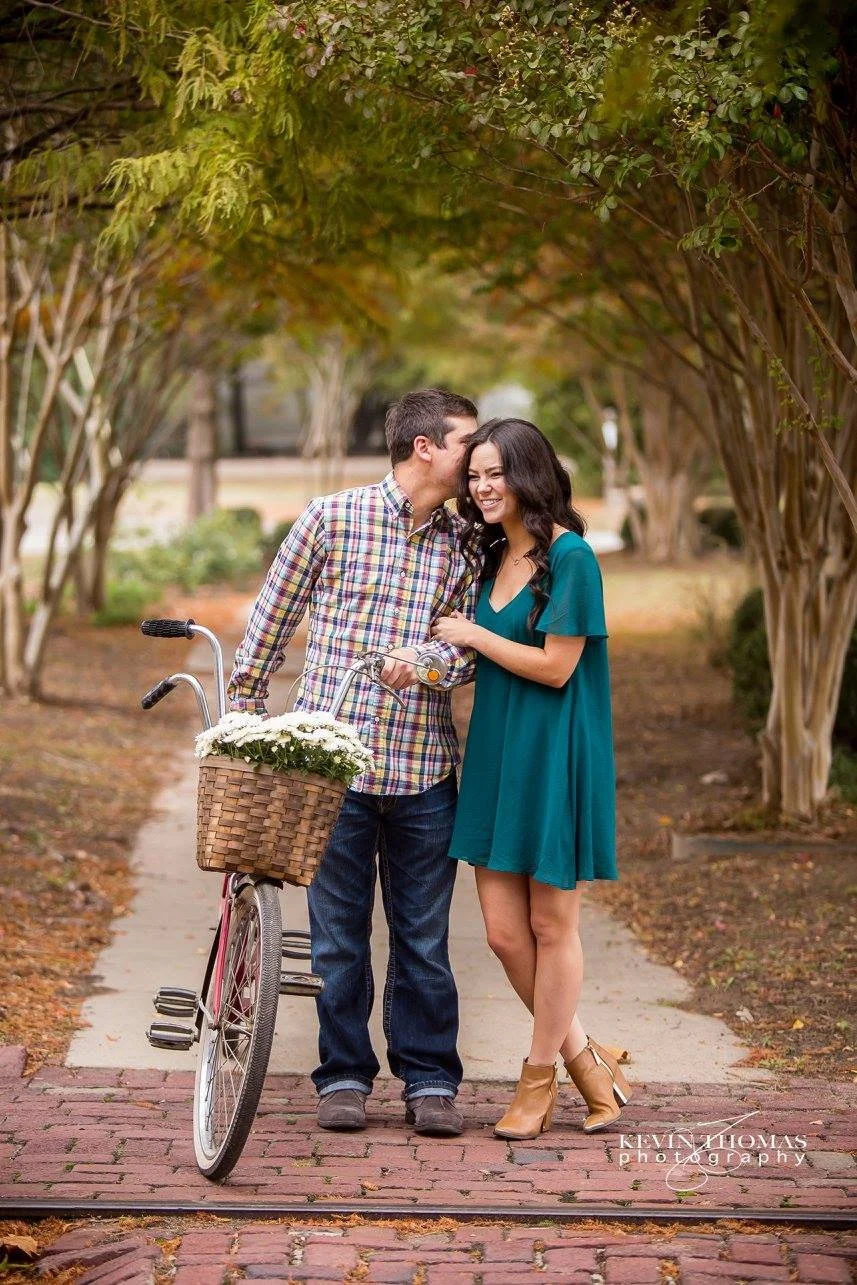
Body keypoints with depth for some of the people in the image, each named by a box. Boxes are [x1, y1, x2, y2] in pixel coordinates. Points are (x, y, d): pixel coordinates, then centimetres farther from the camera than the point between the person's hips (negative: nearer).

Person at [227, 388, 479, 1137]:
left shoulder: (465, 544, 8)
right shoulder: (333, 517, 0)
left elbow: (472, 648, 4)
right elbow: (274, 618, 8)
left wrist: (430, 660, -18)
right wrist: (241, 714, 11)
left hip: (423, 766, 2)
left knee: (424, 935, 6)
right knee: (338, 931, 5)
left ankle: (430, 1081, 17)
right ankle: (344, 1076, 18)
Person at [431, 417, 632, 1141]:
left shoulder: (569, 557, -11)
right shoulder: (496, 557, 13)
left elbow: (555, 666, -15)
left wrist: (474, 636, -7)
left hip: (554, 756, -8)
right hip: (497, 755, 8)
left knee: (551, 925, 4)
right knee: (504, 931, 5)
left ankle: (540, 1080, 17)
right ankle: (587, 1063, 20)